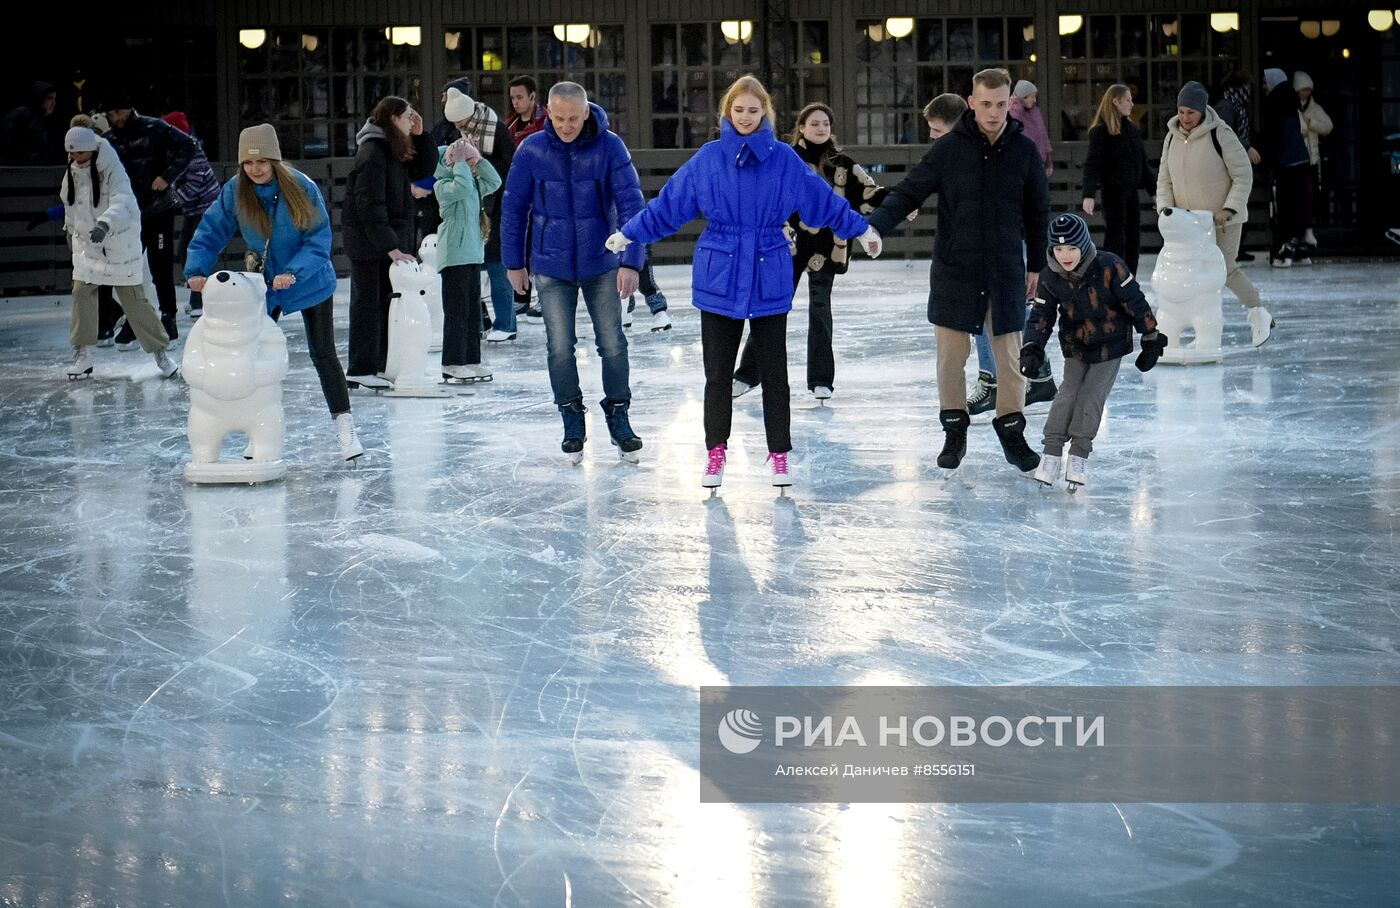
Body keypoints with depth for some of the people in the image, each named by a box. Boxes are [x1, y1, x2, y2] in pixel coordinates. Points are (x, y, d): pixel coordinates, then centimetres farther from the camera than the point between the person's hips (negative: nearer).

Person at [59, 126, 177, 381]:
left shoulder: (112, 171, -20)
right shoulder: (73, 172, 1)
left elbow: (122, 203, -36)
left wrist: (105, 225, -53)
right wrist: (70, 229, 31)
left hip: (119, 243, -6)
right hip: (86, 244, 6)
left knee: (134, 298, -5)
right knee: (81, 292, -2)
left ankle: (159, 352, 5)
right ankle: (83, 354, 8)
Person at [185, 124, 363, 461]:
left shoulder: (301, 187, -21)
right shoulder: (234, 192, -14)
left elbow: (319, 240, -20)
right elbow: (210, 232, -10)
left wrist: (294, 273, -33)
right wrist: (197, 270, -25)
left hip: (310, 282, -3)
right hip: (263, 285, 3)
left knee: (323, 354, -3)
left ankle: (345, 429, 3)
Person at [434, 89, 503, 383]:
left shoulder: (473, 185, 16)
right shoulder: (443, 185, -11)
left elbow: (494, 182, 16)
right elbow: (461, 187, -29)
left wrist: (478, 158, 8)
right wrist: (460, 160, -17)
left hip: (472, 253, 9)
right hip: (453, 253, -9)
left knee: (473, 309, 11)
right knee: (457, 309, -7)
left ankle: (471, 360, 16)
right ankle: (453, 363, -3)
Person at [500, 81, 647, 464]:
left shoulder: (610, 147, -12)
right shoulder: (532, 150, -9)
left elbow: (630, 204, -12)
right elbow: (514, 207, 2)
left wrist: (631, 261, -18)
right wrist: (514, 262, 5)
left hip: (601, 264, -1)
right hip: (551, 265, 1)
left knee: (612, 343, 4)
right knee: (560, 347, 4)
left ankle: (619, 418, 18)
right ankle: (572, 422, 18)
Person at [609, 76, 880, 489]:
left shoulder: (784, 159, -2)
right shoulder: (708, 158, -1)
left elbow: (823, 200, 7)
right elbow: (668, 205, 6)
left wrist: (861, 230, 13)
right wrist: (628, 234, 9)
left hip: (769, 280, 0)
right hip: (719, 278, 1)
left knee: (774, 371, 6)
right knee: (718, 373, 6)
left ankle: (779, 455, 15)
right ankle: (716, 454, 17)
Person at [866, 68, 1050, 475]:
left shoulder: (1025, 151, 0)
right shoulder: (948, 148, -5)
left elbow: (1038, 212, 10)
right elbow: (908, 193, -4)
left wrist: (1036, 265, 12)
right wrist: (875, 224, -21)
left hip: (1006, 271, 1)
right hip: (954, 271, -1)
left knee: (1011, 355, 4)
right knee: (951, 354, 3)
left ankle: (1011, 432, 19)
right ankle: (954, 431, 18)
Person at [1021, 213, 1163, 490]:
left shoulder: (1109, 267, -24)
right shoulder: (1050, 277, -14)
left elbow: (1135, 303, -15)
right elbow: (1041, 316, -7)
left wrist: (1151, 340, -9)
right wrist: (1032, 350, -20)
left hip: (1110, 344, -3)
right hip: (1075, 345, 3)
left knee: (1092, 395, -9)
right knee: (1068, 392, -7)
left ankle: (1079, 452, -1)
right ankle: (1052, 451, -3)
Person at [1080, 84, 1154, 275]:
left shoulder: (1132, 129, 12)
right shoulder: (1101, 131, -10)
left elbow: (1143, 164, 19)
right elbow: (1092, 165, -16)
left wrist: (1155, 188, 20)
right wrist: (1088, 194, -26)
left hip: (1132, 190, 7)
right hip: (1113, 191, -7)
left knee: (1133, 239, 8)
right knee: (1115, 239, -4)